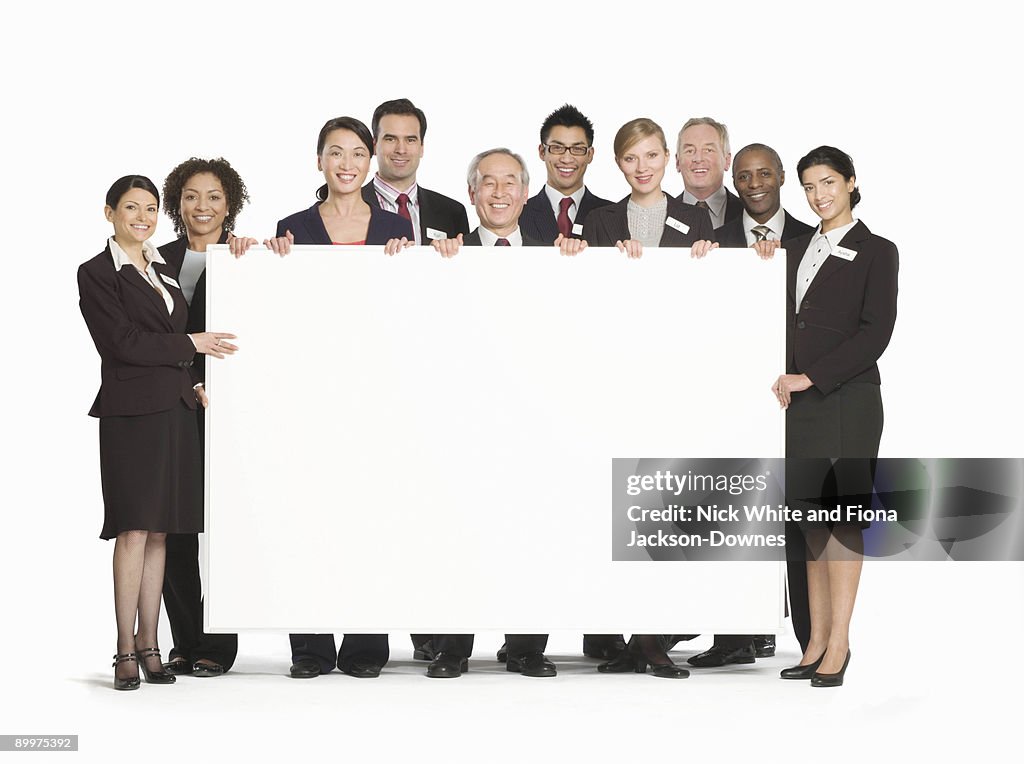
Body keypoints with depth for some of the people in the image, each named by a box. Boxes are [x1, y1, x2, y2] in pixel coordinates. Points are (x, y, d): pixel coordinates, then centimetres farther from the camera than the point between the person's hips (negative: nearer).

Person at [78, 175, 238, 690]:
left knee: (159, 532, 6)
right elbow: (122, 343, -11)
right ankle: (126, 651, -4)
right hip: (131, 413, -6)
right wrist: (190, 345, -6)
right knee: (134, 531, -9)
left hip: (175, 411, 6)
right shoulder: (97, 274, -2)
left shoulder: (163, 271, 18)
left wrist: (189, 383, 7)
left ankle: (149, 644, 10)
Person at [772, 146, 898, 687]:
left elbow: (875, 333, -8)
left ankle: (838, 645, -3)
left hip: (847, 401, -5)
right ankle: (817, 641, 10)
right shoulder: (798, 250, 16)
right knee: (811, 517, 6)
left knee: (844, 519, -5)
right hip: (798, 401, 5)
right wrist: (781, 380, -1)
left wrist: (810, 378, -12)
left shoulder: (876, 252, 0)